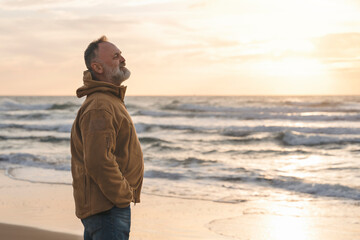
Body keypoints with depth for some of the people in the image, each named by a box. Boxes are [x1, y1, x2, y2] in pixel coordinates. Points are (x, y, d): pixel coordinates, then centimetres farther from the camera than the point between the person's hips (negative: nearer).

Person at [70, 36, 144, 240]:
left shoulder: (111, 101, 18)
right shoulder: (99, 108, -18)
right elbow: (99, 163, -28)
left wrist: (125, 193, 18)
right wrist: (124, 195, -17)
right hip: (107, 208, -11)